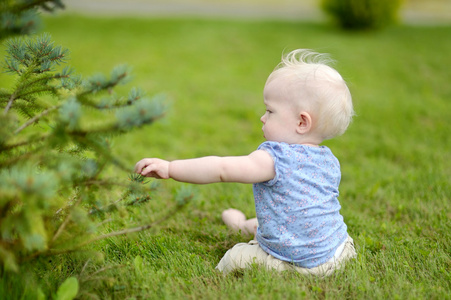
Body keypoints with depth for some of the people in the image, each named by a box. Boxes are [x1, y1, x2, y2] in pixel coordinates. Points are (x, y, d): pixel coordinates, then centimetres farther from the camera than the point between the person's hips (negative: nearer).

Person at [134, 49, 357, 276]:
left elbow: (222, 169, -28)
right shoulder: (330, 162, 3)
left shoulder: (274, 159, -23)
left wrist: (169, 168, -23)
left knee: (237, 256, 7)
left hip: (298, 264, -8)